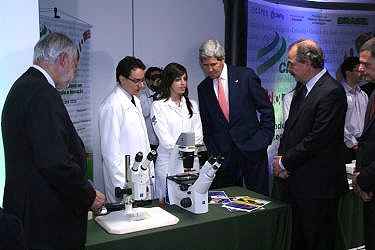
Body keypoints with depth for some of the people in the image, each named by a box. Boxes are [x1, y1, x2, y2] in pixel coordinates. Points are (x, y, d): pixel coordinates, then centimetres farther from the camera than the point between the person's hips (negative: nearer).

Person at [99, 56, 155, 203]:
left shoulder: (135, 101, 14)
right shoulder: (112, 105, -15)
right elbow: (110, 151, -18)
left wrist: (150, 172, 17)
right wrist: (122, 185, -19)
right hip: (125, 180, -9)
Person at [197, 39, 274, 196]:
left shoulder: (245, 76, -3)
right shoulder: (203, 88, 8)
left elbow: (266, 108, 0)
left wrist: (265, 138, -5)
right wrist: (211, 150, 5)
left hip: (252, 148, -2)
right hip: (222, 152, 3)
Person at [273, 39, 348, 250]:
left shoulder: (332, 92, -17)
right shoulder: (303, 88, 12)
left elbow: (317, 140, -21)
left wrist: (285, 162, -11)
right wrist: (282, 157, 2)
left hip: (319, 185, -8)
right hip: (298, 182, 9)